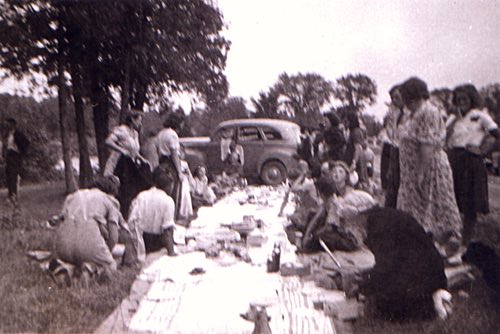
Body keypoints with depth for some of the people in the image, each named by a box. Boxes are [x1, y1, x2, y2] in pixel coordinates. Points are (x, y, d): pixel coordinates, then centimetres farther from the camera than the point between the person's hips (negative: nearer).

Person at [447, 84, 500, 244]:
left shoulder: (480, 116, -2)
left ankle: (465, 241, 9)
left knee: (470, 204, 1)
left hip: (472, 161, -4)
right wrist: (456, 119, -7)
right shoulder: (453, 118, 11)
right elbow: (444, 137, -4)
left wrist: (484, 152, -13)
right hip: (453, 161, 4)